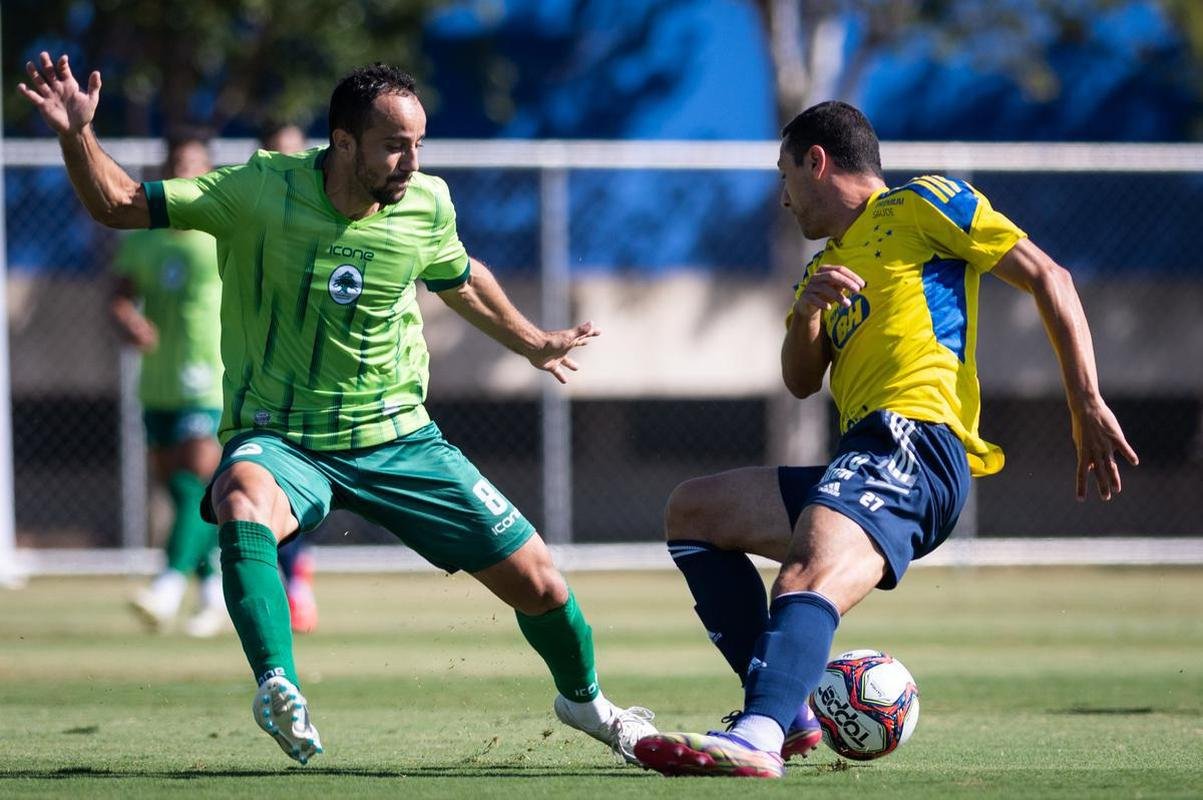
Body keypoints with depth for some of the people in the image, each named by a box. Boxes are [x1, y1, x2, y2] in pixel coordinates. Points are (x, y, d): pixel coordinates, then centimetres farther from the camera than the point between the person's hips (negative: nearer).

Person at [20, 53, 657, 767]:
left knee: (536, 580, 0)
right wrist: (78, 135, -28)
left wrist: (533, 344, 32)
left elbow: (459, 278, 19)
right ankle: (279, 688, -52)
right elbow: (119, 205, -10)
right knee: (244, 504, -40)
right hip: (281, 441, -3)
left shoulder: (428, 206, -5)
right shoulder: (261, 192, -15)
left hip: (400, 437, 3)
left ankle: (583, 697, 32)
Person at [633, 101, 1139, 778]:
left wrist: (1088, 408, -9)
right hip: (860, 463, 10)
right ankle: (786, 707, 0)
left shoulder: (920, 205, 7)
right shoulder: (829, 266, 31)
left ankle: (759, 736, -60)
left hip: (914, 441, -10)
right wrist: (807, 310, -2)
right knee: (692, 511, 17)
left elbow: (1048, 278, 0)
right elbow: (802, 382, 20)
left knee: (808, 577, -34)